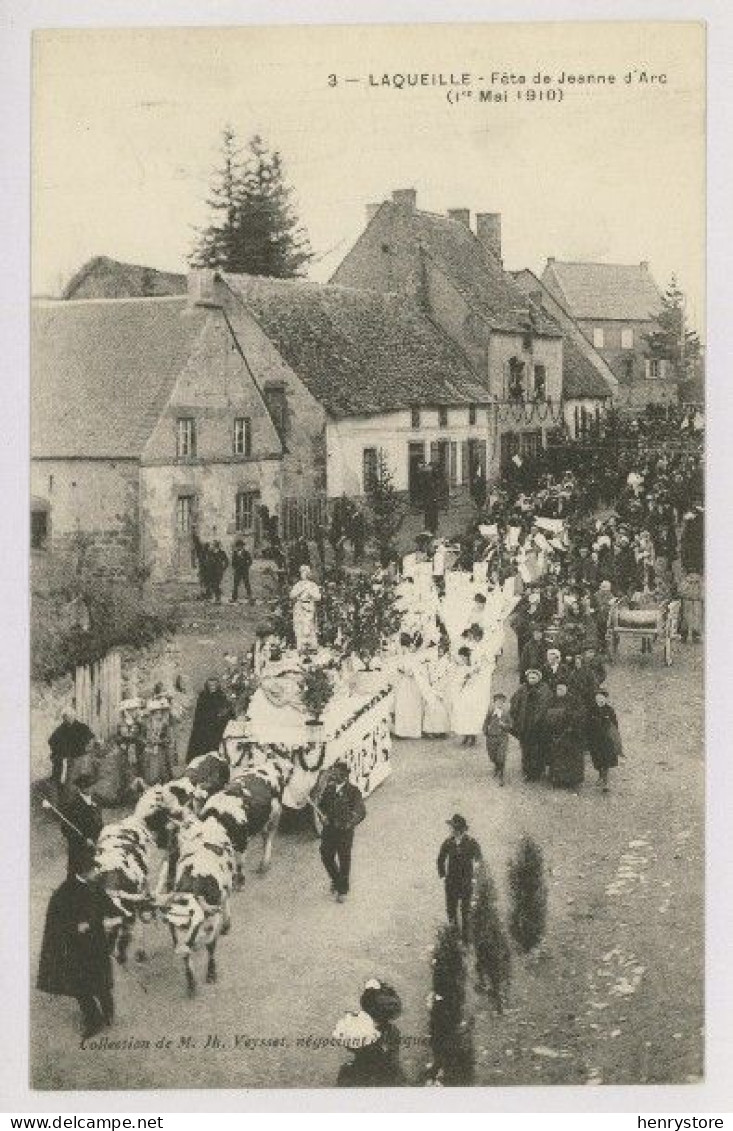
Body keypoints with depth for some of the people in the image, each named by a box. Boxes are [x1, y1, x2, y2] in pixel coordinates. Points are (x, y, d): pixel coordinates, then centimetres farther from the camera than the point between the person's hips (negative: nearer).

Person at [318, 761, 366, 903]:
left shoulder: (353, 792, -11)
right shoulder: (329, 788, 3)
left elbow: (361, 812, -11)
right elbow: (321, 804, 16)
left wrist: (349, 824, -24)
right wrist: (324, 815, -4)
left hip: (344, 831, -4)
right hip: (329, 829, 4)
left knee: (344, 861, 4)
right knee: (326, 857, 6)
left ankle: (342, 891, 19)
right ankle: (336, 880, 35)